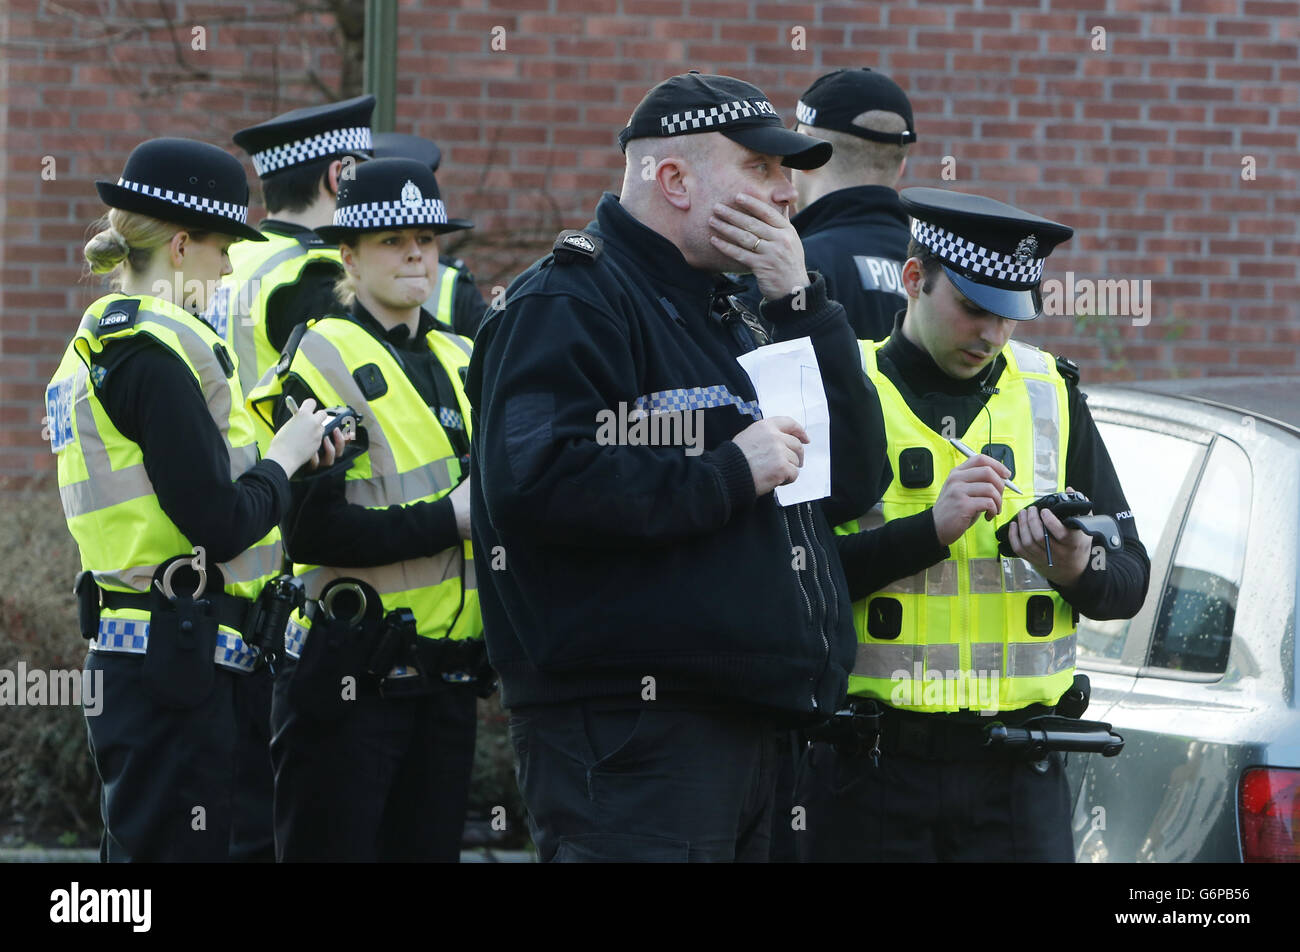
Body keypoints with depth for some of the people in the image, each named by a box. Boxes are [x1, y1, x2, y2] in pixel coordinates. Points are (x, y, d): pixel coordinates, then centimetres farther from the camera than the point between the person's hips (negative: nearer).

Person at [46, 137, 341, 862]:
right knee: (180, 850, -8)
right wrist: (286, 457, -2)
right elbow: (221, 524, -19)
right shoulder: (157, 350, -15)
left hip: (124, 650, 10)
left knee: (138, 848, 12)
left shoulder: (98, 339, 16)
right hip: (178, 657, -10)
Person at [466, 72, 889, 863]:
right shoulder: (571, 302, -7)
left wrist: (802, 303, 5)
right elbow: (534, 484, -24)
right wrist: (729, 474, -17)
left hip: (749, 729, 9)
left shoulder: (731, 317, 23)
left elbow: (856, 478, 15)